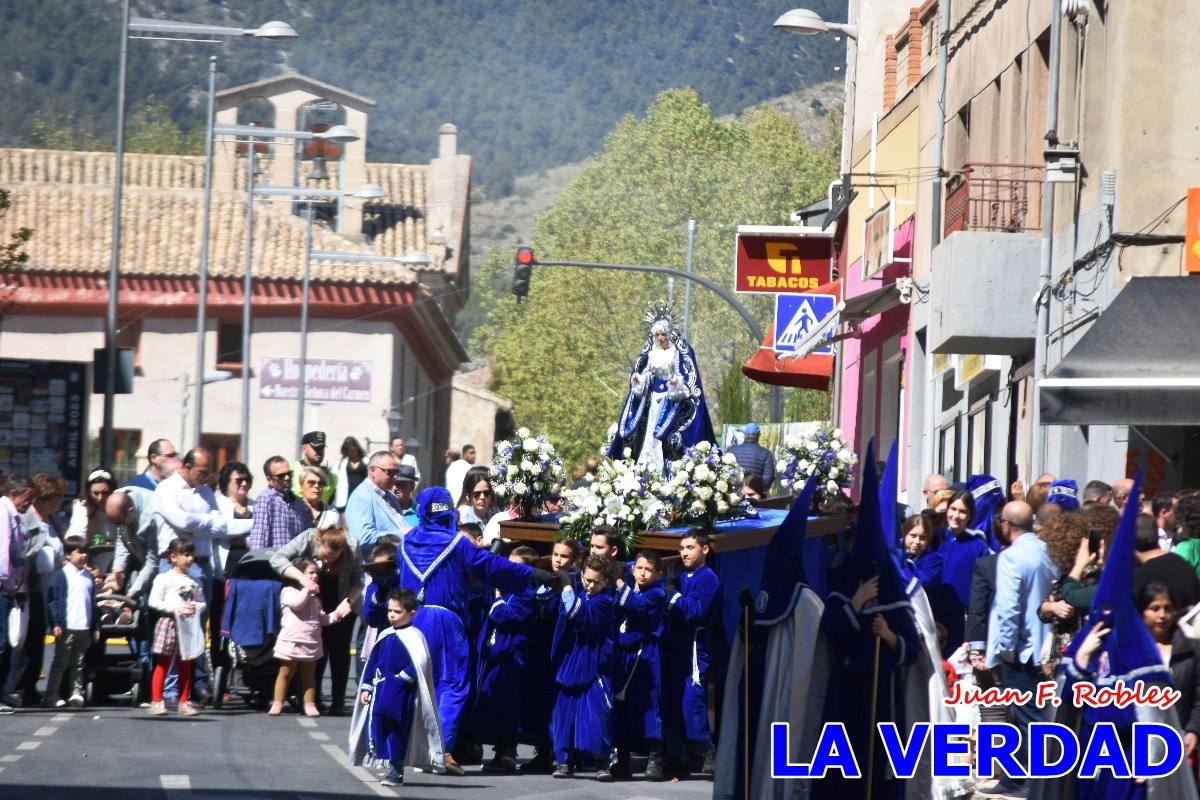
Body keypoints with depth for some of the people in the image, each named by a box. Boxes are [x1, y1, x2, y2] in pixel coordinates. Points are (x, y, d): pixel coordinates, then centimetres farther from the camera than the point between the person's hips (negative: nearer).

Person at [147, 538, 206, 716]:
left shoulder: (194, 582, 10)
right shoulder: (164, 579, -5)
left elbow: (202, 603, 16)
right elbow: (154, 602, -9)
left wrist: (197, 607, -7)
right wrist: (173, 608, -18)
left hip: (189, 626, 5)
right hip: (169, 622, -5)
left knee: (185, 666, 11)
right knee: (162, 664, -1)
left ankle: (184, 702, 17)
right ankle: (156, 701, 0)